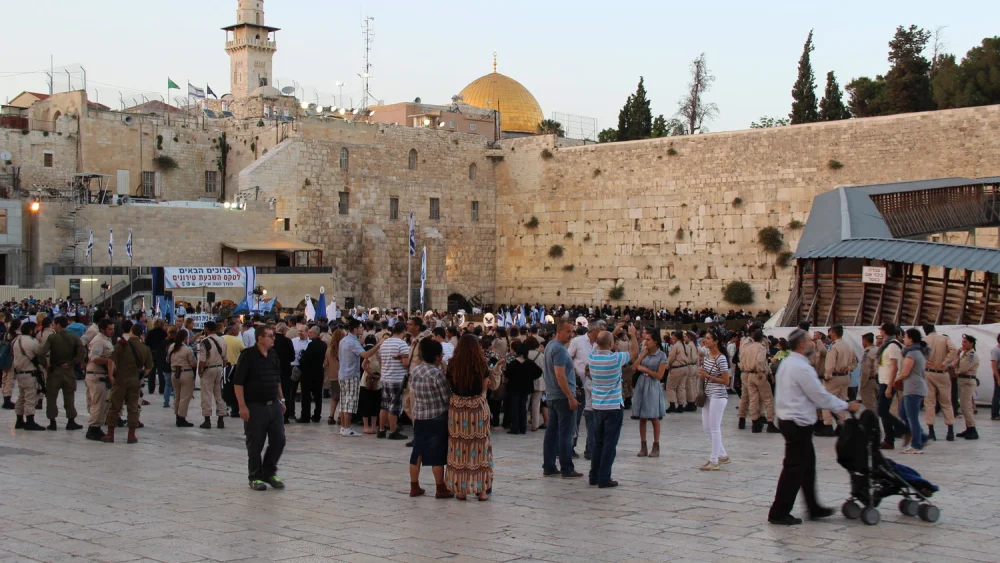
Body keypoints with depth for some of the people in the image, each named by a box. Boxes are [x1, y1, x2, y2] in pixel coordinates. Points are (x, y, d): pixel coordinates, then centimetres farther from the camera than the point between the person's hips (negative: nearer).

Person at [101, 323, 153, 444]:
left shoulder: (122, 344, -8)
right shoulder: (145, 348, 5)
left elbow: (112, 361, -14)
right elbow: (149, 367, 9)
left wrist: (111, 375, -5)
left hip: (120, 379, -3)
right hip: (135, 381, 3)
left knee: (114, 407, 5)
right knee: (133, 408, 9)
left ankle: (110, 434, 7)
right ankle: (131, 435, 8)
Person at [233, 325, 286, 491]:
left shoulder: (273, 355, 9)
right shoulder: (248, 355, -12)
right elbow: (238, 382, -14)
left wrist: (281, 399, 17)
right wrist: (242, 406, -18)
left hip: (274, 405, 6)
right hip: (255, 407, -6)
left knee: (279, 440, 5)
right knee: (255, 444, 3)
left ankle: (269, 473, 22)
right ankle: (255, 477, 15)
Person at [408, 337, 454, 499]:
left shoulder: (414, 371, 3)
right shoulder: (437, 373, -17)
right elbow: (448, 398, -11)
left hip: (419, 417, 6)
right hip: (438, 418, -6)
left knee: (417, 452, 11)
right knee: (437, 454, 0)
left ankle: (414, 487, 16)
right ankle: (441, 489, 6)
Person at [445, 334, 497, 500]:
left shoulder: (452, 365, -6)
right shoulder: (481, 365, -8)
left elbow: (449, 384, 4)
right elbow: (493, 385, 5)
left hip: (457, 410, 1)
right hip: (478, 410, -1)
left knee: (459, 448, 8)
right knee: (479, 446, 8)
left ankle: (460, 489, 11)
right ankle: (481, 489, 11)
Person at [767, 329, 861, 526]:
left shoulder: (787, 363, 11)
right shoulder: (801, 368, -21)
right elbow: (821, 396, -18)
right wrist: (847, 406, -5)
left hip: (788, 419, 10)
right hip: (798, 423, -10)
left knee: (807, 465, 17)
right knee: (794, 469, -3)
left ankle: (813, 508, 25)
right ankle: (779, 513, 2)